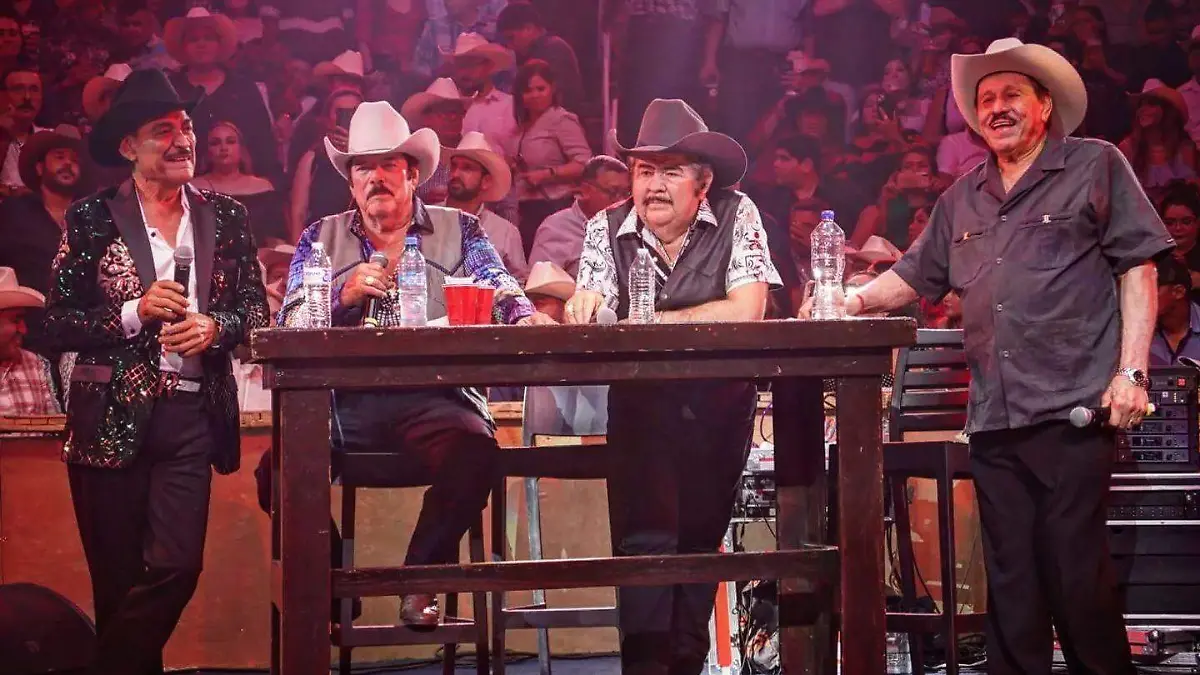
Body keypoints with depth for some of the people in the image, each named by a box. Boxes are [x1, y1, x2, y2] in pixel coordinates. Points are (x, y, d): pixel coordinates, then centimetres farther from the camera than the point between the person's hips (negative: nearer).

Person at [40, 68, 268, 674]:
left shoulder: (225, 218, 10)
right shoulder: (92, 218, 2)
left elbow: (256, 309, 11)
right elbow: (56, 326, -1)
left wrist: (215, 327, -9)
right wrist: (135, 313, -12)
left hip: (192, 416, 2)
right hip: (111, 419, -2)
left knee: (176, 567, -9)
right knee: (118, 581, 2)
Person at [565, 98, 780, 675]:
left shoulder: (736, 217, -6)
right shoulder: (607, 229, -2)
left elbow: (747, 309, -18)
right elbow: (588, 321, -13)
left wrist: (650, 321, -17)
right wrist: (582, 306, -38)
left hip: (719, 404, 0)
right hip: (640, 404, 0)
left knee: (701, 535, 7)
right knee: (644, 535, -14)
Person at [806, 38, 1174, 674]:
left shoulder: (1095, 167, 3)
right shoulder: (962, 199, 19)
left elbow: (1138, 268, -2)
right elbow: (915, 275, 23)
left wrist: (1131, 370, -10)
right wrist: (857, 299, 3)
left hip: (1071, 406, -5)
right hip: (993, 415, 5)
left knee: (1076, 571, -7)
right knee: (1010, 576, 7)